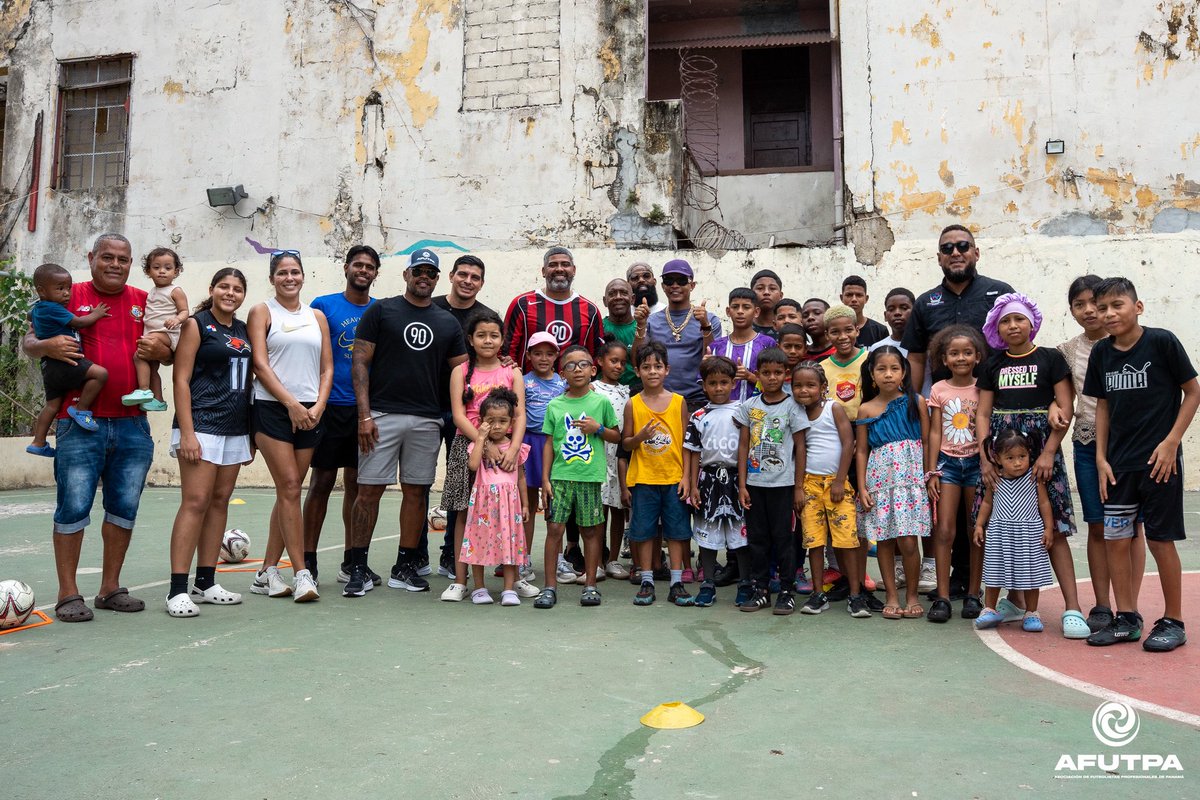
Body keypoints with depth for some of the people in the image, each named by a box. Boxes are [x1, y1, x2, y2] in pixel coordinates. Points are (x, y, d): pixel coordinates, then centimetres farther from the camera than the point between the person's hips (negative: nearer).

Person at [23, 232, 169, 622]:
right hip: (80, 424, -3)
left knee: (124, 508, 8)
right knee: (73, 507, -1)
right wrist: (47, 346, -16)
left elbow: (169, 352, 14)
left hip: (133, 424, 3)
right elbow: (28, 341, 7)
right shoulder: (69, 295, 4)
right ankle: (68, 594, 8)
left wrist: (158, 351, -9)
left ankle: (110, 588, 20)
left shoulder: (145, 302, 12)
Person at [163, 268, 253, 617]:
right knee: (195, 502, -10)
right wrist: (186, 432, -16)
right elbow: (181, 379, -8)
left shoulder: (244, 330, 15)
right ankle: (177, 590, -6)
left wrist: (251, 432, 15)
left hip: (235, 429, 7)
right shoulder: (196, 325, -2)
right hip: (202, 426, -7)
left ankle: (205, 583, 16)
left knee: (220, 501, 8)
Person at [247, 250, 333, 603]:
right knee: (289, 488, -10)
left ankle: (267, 572, 15)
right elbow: (260, 364, -5)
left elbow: (327, 368, 12)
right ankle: (302, 574, -6)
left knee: (289, 491, 6)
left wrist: (318, 406, -4)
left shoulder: (317, 317, 16)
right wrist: (292, 404, -12)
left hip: (310, 412, 4)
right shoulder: (262, 312, 5)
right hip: (272, 409, -4)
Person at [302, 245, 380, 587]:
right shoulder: (323, 306, 1)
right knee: (322, 481, 0)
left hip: (367, 408, 3)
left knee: (357, 482, 9)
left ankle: (351, 561, 18)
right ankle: (308, 561, 10)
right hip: (331, 405, -3)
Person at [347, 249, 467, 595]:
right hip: (382, 414, -3)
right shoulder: (380, 311, 4)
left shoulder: (448, 322, 14)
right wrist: (364, 414, -10)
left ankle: (405, 567, 17)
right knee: (369, 489, -2)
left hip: (427, 420, 3)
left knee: (416, 491, 6)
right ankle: (358, 568, 7)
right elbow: (360, 363, -1)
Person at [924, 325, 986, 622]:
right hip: (947, 462, 0)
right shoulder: (939, 390, 4)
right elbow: (935, 433, 4)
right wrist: (931, 472, 0)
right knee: (944, 530, -4)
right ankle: (942, 597, -1)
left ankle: (973, 595, 14)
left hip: (976, 461, 0)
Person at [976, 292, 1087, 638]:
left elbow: (1065, 409, -3)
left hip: (1040, 449, -3)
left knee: (1053, 529, -6)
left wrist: (1048, 453, -12)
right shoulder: (993, 366, 11)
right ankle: (1015, 600, 19)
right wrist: (985, 458, -4)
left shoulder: (1050, 358, 2)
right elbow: (983, 414, 8)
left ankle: (1072, 608, -3)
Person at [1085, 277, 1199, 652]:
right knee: (1115, 540, 5)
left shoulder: (1161, 341, -9)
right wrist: (1101, 458, 6)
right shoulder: (1101, 353, 4)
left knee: (1160, 540, 2)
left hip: (1159, 461, -4)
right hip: (1119, 464, 5)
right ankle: (1126, 619, 18)